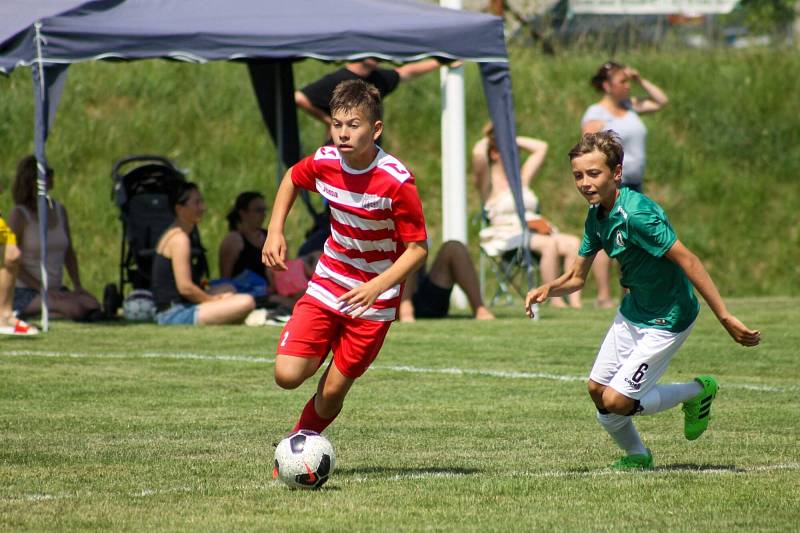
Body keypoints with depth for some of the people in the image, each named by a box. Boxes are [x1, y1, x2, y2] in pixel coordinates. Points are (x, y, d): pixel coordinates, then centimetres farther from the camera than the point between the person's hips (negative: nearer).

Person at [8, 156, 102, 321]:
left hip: (57, 290, 7)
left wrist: (78, 286, 4)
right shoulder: (19, 214, -7)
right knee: (76, 309, -31)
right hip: (25, 293, -7)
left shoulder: (59, 210, 12)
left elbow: (69, 252, 20)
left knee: (93, 305, -24)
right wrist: (43, 289, -18)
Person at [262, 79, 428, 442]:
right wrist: (275, 232, 4)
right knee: (287, 375, -10)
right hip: (327, 287, 3)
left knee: (333, 390, -1)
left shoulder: (397, 181, -23)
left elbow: (418, 249, -18)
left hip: (373, 301, -3)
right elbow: (292, 179, 16)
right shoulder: (324, 162, -9)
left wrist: (377, 286, -31)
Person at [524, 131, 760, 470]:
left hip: (667, 320, -9)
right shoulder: (596, 216, 0)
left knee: (615, 402, -10)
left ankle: (698, 392, 12)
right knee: (597, 389, 11)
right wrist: (548, 289, -14)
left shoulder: (637, 214, -28)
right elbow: (577, 277, 9)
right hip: (633, 311, 9)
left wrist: (726, 318, -28)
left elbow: (688, 261, -28)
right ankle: (637, 456, 35)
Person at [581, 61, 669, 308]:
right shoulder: (596, 115, -8)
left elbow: (661, 101, 21)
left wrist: (640, 80, 10)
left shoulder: (629, 106, 14)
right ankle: (604, 296, -8)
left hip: (633, 185, 8)